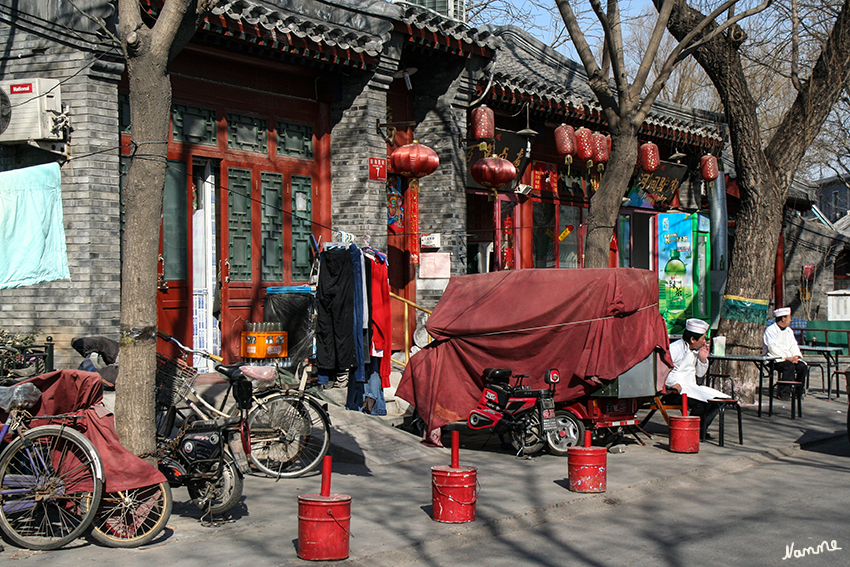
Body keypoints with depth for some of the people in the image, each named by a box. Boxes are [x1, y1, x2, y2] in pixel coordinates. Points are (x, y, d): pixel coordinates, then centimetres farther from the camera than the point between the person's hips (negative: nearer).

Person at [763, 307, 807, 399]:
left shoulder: (789, 331, 20)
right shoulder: (770, 330, -5)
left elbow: (793, 346, 15)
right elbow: (773, 349, -15)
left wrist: (796, 356, -7)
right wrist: (787, 358, -22)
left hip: (789, 358, 7)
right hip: (774, 359, -7)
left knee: (802, 366, -19)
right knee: (789, 366, -33)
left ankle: (798, 392, -7)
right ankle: (783, 394, -29)